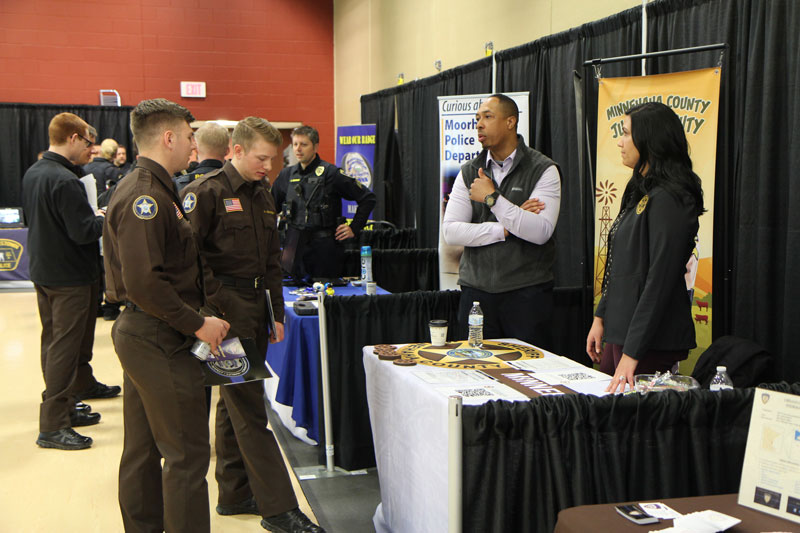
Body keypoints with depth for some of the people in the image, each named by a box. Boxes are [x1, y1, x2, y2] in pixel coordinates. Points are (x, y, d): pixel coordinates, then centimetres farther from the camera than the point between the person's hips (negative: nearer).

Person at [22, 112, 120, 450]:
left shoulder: (32, 173, 8)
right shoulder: (65, 180, -22)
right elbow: (83, 232, -26)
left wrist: (93, 217, 13)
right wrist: (104, 218, -7)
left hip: (42, 270, 9)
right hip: (69, 276, -9)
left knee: (54, 342, 16)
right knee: (64, 347, -4)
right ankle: (53, 426, -1)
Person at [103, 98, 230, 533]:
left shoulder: (147, 190, 15)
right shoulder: (146, 196, -18)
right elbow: (143, 283, -26)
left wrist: (195, 318, 13)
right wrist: (197, 323, -18)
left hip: (140, 334, 11)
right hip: (160, 341, -11)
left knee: (144, 450, 18)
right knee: (186, 454, -4)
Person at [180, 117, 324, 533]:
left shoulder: (262, 195, 15)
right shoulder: (207, 192, -10)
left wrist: (276, 313, 17)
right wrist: (217, 305, -18)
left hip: (254, 307, 8)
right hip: (225, 309, -8)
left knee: (236, 403, 15)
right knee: (249, 409, -6)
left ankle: (235, 494, 26)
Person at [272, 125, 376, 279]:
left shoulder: (331, 173, -5)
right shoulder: (286, 175, 10)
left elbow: (368, 198, -3)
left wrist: (354, 228, -4)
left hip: (325, 246, -4)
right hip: (295, 246, 4)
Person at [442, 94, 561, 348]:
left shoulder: (543, 170, -2)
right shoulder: (469, 172, 9)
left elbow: (540, 232, -15)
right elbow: (450, 232, -2)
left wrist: (492, 197, -15)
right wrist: (505, 228, -11)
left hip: (526, 292, -3)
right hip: (476, 291, 3)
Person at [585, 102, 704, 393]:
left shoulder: (667, 199, -17)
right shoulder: (641, 191, 13)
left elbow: (660, 281, -21)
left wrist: (632, 353, -22)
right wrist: (600, 317, 16)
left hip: (650, 339, -9)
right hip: (621, 330, 9)